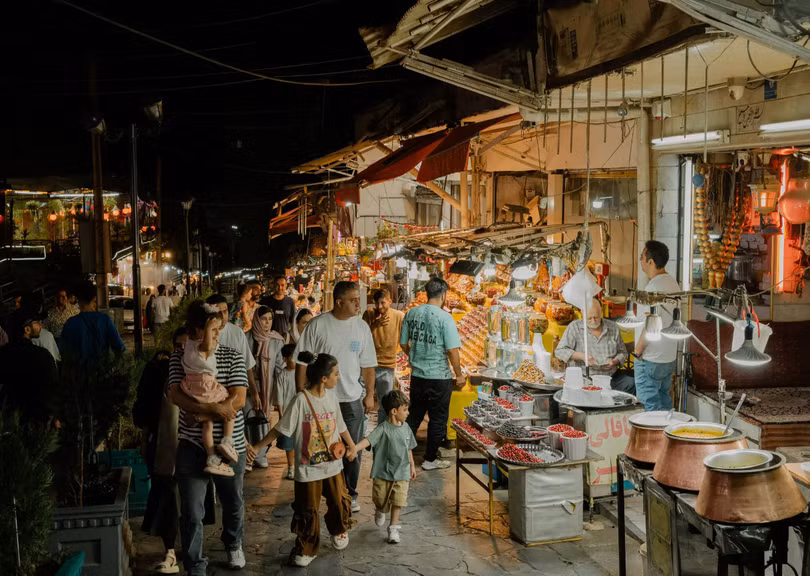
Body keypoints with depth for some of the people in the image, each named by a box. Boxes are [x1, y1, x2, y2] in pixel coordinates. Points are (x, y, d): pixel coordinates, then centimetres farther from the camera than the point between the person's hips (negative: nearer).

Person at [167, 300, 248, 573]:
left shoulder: (232, 357, -4)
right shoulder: (179, 358, -2)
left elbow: (237, 400, -13)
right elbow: (176, 396, -15)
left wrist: (201, 415, -20)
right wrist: (214, 408, -27)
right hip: (191, 447, 0)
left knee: (233, 504, 20)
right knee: (191, 513, 2)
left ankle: (233, 544, 50)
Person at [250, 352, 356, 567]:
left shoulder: (331, 396, -2)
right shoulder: (301, 400, -20)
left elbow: (340, 425, 12)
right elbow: (280, 429, -16)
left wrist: (352, 446, 22)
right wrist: (257, 447, -18)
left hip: (333, 464, 5)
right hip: (308, 468, -5)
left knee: (340, 502, 15)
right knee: (308, 511, 7)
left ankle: (339, 531, 44)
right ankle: (306, 549, 26)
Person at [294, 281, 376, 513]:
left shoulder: (362, 327, 2)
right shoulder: (318, 325, -8)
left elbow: (368, 365, 8)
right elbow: (302, 362, -5)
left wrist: (370, 394, 7)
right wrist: (301, 393, -6)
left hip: (352, 399, 3)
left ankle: (350, 494, 25)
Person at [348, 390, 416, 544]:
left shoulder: (406, 428, 1)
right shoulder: (383, 428, -17)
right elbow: (369, 439, -32)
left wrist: (412, 466, 20)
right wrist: (354, 448, -47)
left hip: (401, 474, 3)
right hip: (383, 473, -3)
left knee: (398, 502, -1)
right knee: (380, 500, 14)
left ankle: (393, 528, 13)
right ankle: (380, 512, 48)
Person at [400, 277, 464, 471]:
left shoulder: (411, 313, 1)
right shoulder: (444, 317, -16)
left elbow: (404, 344, 9)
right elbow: (452, 350, -16)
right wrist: (459, 375, -4)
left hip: (417, 375, 5)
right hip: (439, 377, -5)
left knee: (414, 416, 19)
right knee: (438, 419, 10)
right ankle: (430, 459, 18)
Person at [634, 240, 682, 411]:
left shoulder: (653, 287, -20)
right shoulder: (674, 283, 9)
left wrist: (638, 351, -12)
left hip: (650, 360, -9)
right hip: (669, 357, 9)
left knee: (650, 405, -2)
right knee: (664, 402, 17)